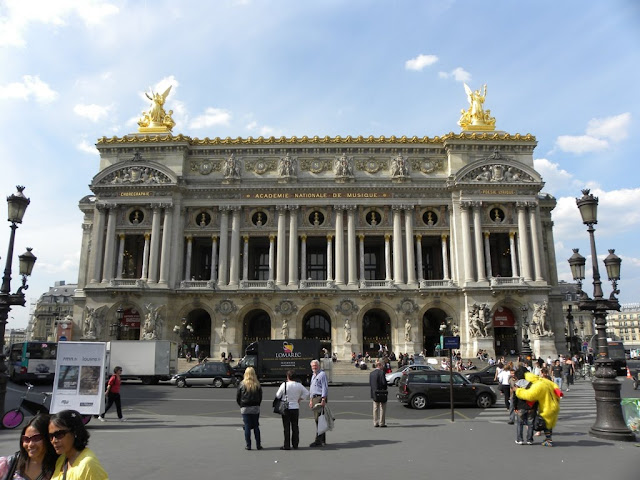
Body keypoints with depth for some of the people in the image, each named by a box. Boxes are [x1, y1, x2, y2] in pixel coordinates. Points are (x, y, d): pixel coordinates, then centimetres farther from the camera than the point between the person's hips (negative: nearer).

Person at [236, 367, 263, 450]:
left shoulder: (242, 384, -7)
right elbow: (260, 397, 4)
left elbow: (237, 397, -1)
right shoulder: (257, 385, -3)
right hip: (256, 408, 2)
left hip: (245, 409, -2)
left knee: (247, 427, 5)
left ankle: (248, 445, 6)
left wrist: (241, 405, 12)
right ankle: (258, 445, 13)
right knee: (256, 427, 10)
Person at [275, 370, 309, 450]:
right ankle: (295, 445, 16)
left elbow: (278, 396, -6)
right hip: (296, 408, 4)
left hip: (286, 408, -3)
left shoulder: (284, 384, -11)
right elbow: (307, 393, 10)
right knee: (295, 427, 12)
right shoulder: (299, 385, 1)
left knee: (286, 427, 3)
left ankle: (287, 445, 4)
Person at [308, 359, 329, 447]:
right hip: (314, 398, 9)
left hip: (320, 398, -9)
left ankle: (318, 441, -10)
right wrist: (311, 400, 23)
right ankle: (323, 440, 17)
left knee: (319, 419, -11)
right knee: (317, 419, 11)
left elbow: (325, 387, -14)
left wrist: (323, 399, -21)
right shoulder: (313, 376, 21)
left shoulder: (322, 374, -7)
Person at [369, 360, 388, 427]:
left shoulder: (371, 373, 6)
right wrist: (384, 389, -1)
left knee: (375, 408, 11)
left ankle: (375, 423, 13)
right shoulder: (381, 372, -15)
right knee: (382, 408, 5)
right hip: (381, 393, -6)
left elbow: (370, 383, 6)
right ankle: (382, 423, 6)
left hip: (374, 393, 6)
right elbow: (384, 382, -19)